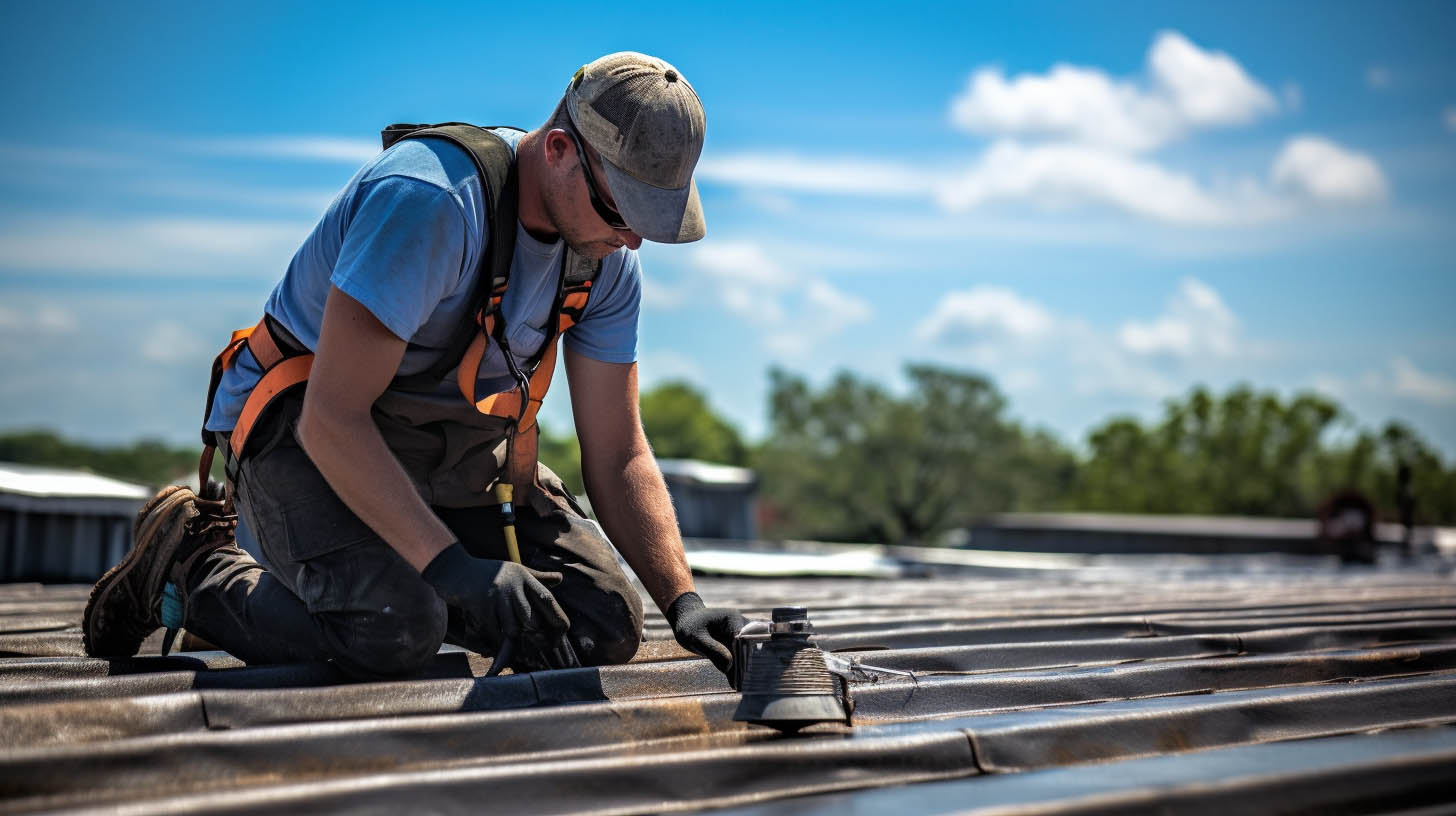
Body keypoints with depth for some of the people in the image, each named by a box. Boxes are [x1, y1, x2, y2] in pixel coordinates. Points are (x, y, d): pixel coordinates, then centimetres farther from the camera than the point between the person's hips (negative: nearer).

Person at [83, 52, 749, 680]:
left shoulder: (608, 258, -6)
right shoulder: (430, 201, -30)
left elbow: (618, 458, -2)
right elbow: (331, 419, -33)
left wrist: (682, 602, -15)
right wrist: (455, 566, -37)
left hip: (457, 453, 7)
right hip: (305, 432, -7)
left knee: (606, 627, -7)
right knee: (394, 631, -33)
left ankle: (389, 576, 14)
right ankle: (190, 565, -3)